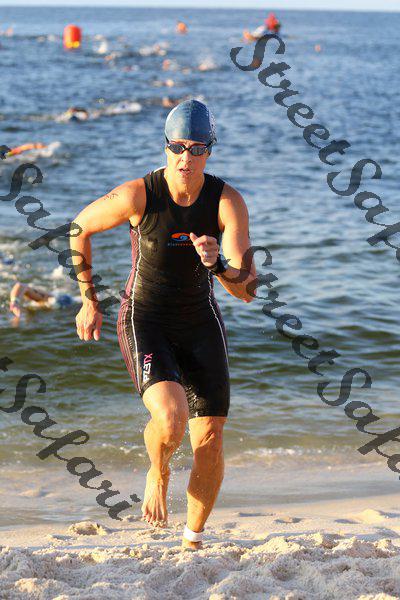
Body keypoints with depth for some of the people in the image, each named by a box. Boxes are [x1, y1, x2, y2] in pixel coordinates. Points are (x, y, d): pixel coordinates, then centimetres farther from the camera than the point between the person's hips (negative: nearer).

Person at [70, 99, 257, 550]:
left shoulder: (228, 202, -17)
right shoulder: (138, 195, -20)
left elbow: (247, 290, -20)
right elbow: (80, 228, -1)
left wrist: (216, 263, -42)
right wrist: (88, 302, 4)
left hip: (200, 324, 3)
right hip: (145, 323, -3)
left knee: (210, 446, 0)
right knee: (171, 418, -28)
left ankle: (193, 541, 24)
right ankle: (158, 473, 9)